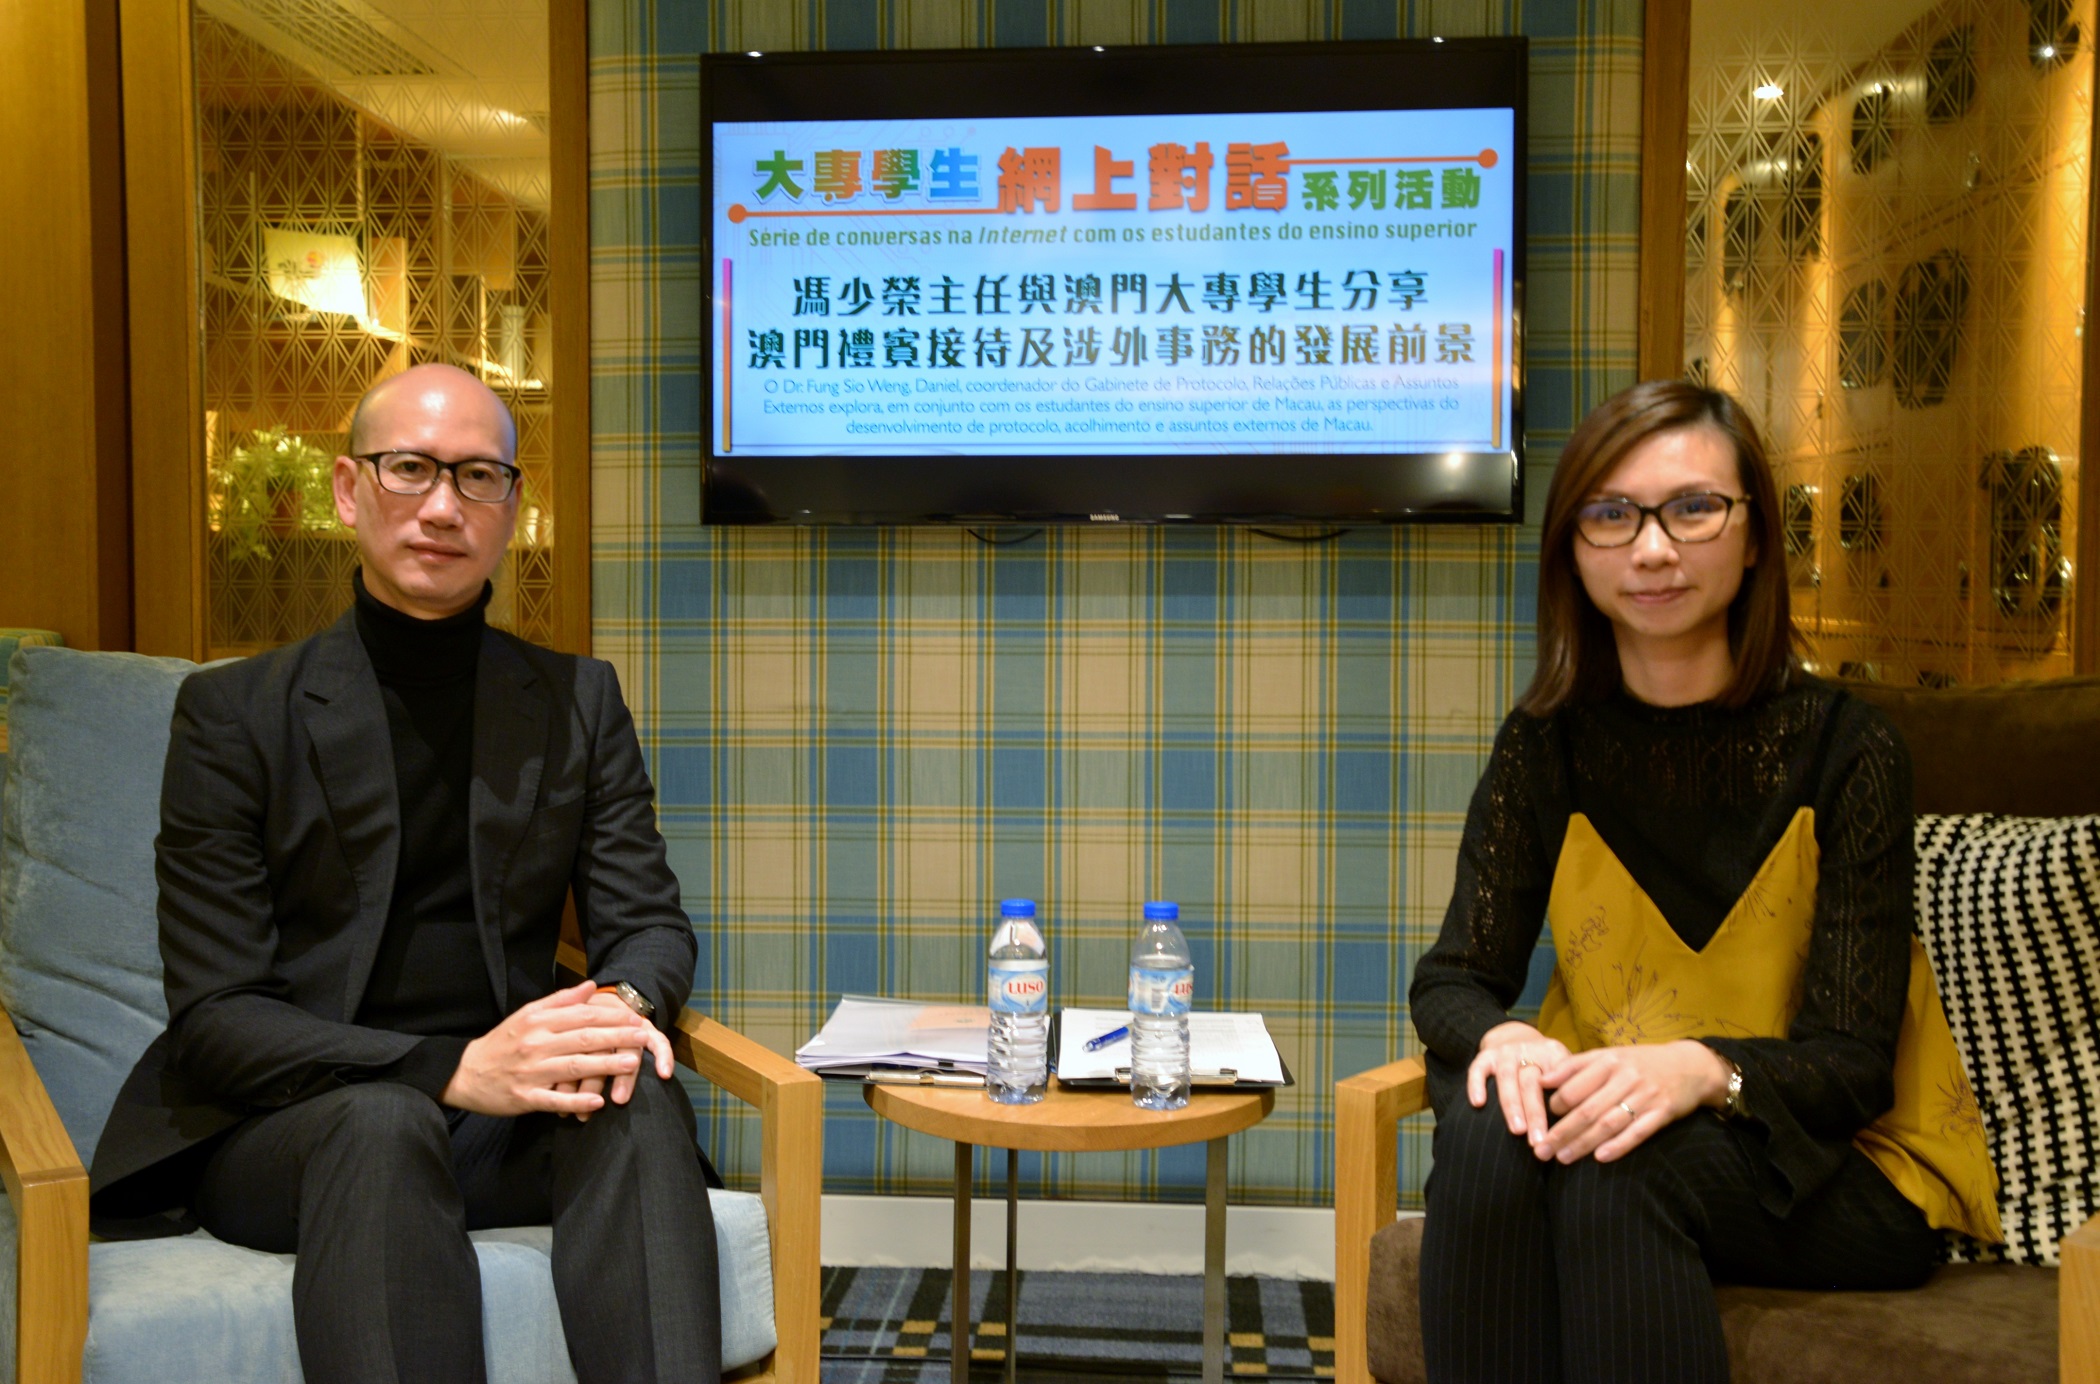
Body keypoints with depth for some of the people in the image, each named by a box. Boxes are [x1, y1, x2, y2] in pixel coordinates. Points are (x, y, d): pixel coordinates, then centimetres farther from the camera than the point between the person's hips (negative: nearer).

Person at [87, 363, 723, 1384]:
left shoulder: (578, 702, 8)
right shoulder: (234, 713, -1)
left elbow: (647, 922, 6)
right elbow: (213, 1015, -7)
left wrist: (624, 1003, -21)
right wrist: (451, 1069, -24)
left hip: (507, 1115, 2)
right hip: (278, 1126, -2)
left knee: (638, 1100, -29)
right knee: (382, 1124, -35)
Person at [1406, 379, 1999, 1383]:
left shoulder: (1846, 751, -10)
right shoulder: (1547, 744, -1)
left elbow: (1852, 1060, -13)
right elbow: (1453, 974, -3)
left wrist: (1702, 1070, -34)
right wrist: (1503, 1037, -27)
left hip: (1838, 1166, -2)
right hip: (1604, 1117, 3)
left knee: (1618, 1174, -33)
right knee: (1485, 1142, -30)